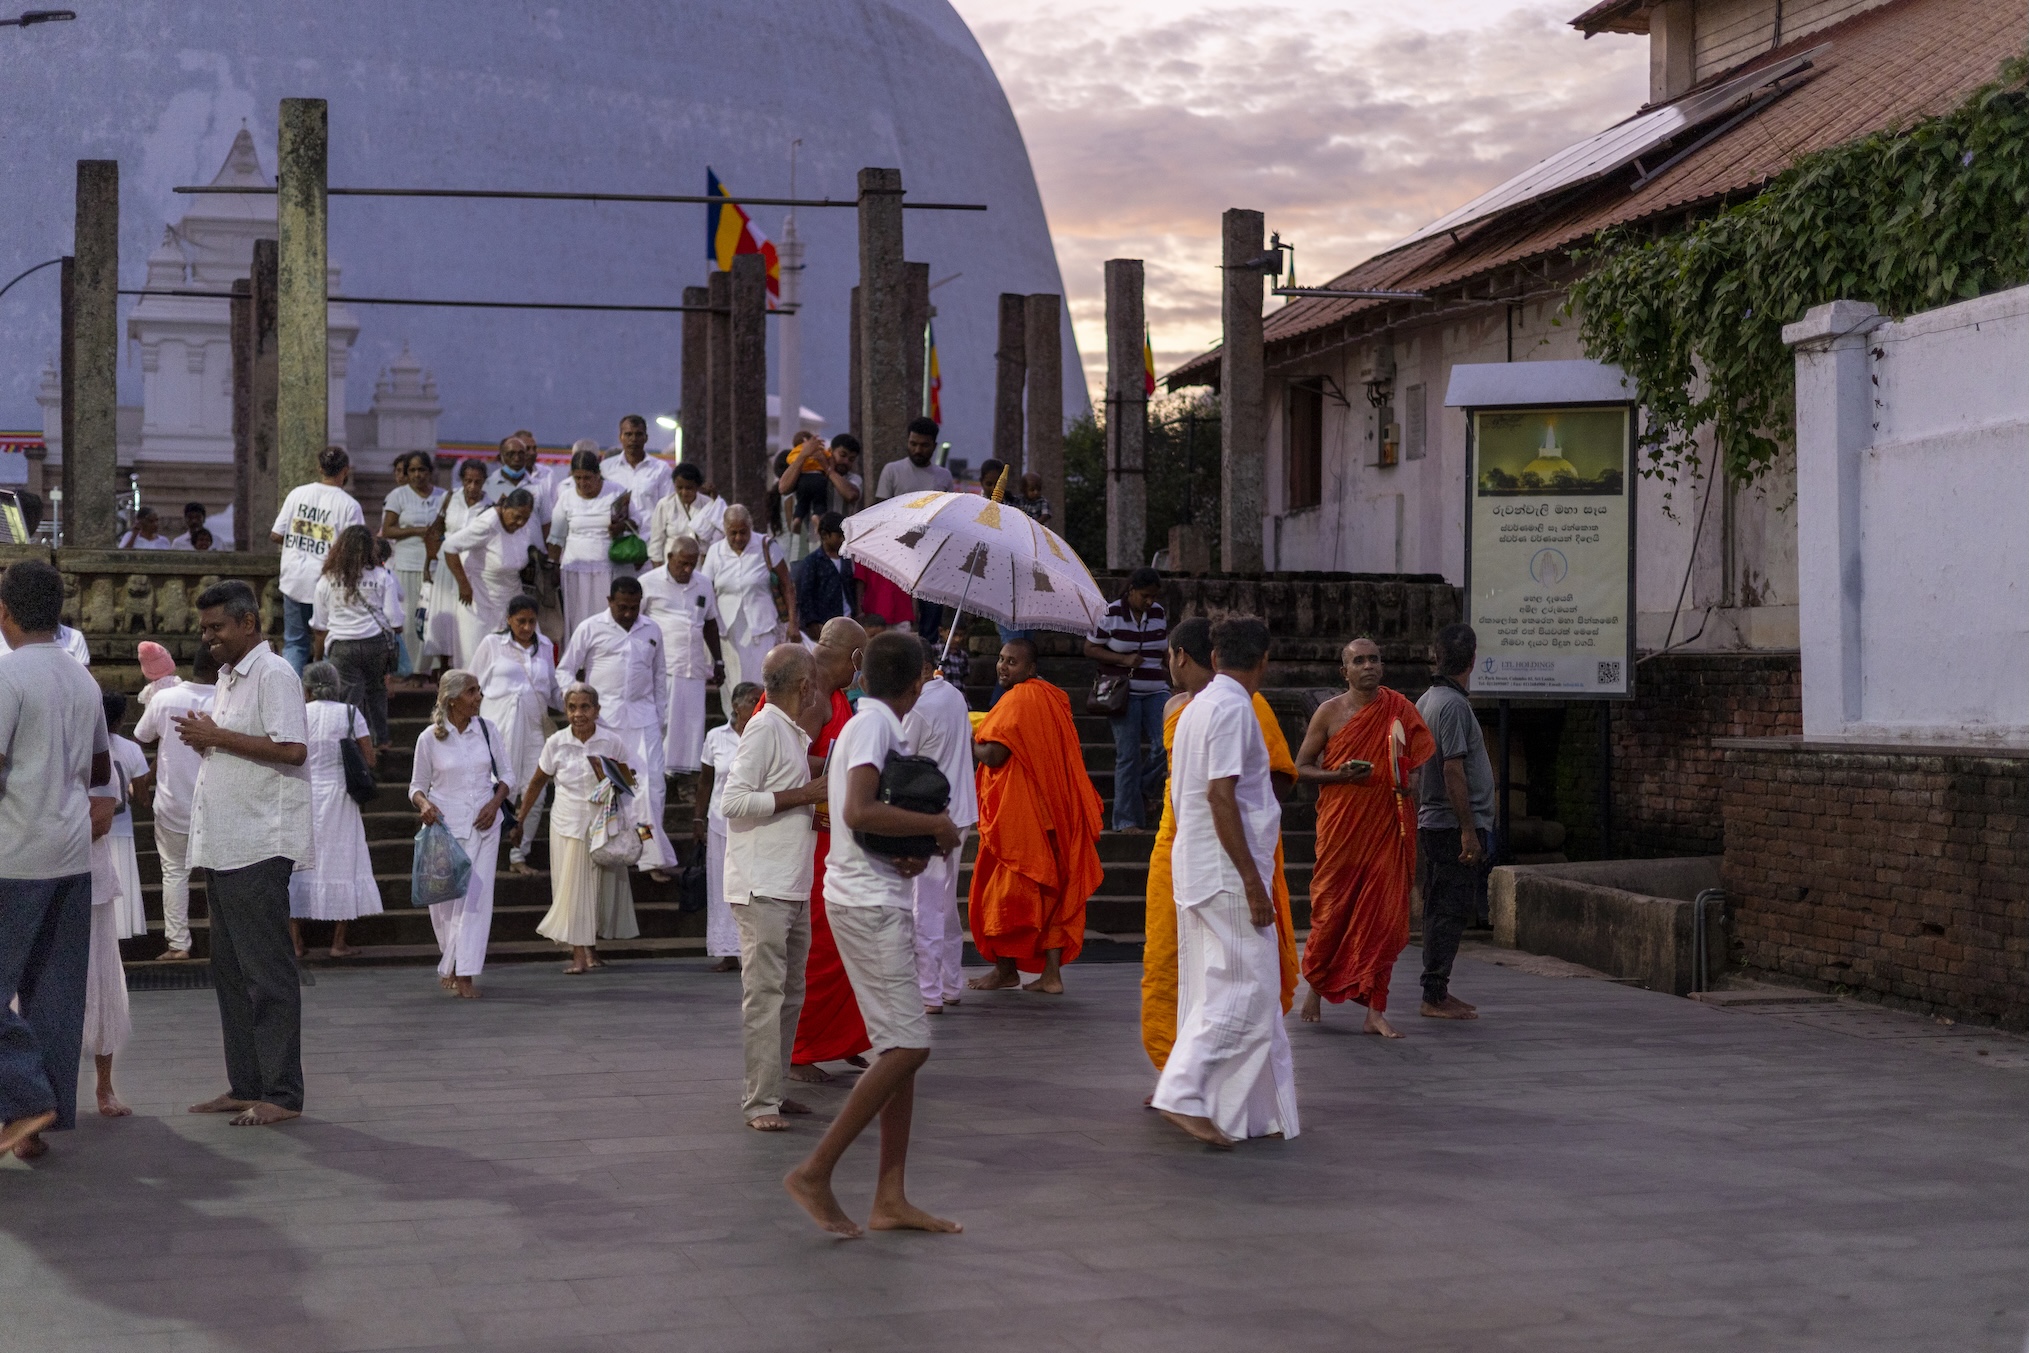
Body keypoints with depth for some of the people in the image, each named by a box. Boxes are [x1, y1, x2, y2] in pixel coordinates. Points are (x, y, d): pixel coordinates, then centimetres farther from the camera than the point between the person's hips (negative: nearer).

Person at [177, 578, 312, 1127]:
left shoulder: (274, 675, -10)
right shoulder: (227, 679, 19)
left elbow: (291, 749, -22)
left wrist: (217, 736, -16)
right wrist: (202, 738, 7)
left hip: (259, 848, -10)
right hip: (223, 847, 10)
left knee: (268, 972, -7)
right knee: (231, 972, 12)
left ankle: (281, 1093, -3)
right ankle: (245, 1086, 18)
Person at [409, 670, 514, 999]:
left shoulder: (487, 730, 3)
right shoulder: (429, 738, -3)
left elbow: (505, 776, 11)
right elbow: (417, 785, 6)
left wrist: (495, 802, -7)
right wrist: (424, 804, -15)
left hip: (483, 824, 1)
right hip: (444, 824, -1)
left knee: (476, 894, -7)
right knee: (444, 895, 3)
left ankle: (463, 974, -5)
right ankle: (453, 966, 26)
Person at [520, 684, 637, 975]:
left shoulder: (612, 743, -6)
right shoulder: (556, 743, -5)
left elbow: (629, 784, 3)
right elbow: (537, 782, 7)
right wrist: (520, 822, 10)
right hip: (567, 824, 0)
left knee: (598, 885, 7)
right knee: (571, 886, -3)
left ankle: (591, 946, 28)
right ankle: (579, 954, -1)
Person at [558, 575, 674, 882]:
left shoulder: (652, 630, 11)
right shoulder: (591, 628, 2)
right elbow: (565, 670, 6)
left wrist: (660, 717, 15)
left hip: (642, 718, 2)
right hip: (602, 718, -2)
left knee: (650, 784, -5)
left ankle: (653, 857, 0)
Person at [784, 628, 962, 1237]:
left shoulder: (885, 729, 17)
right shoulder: (871, 725, -12)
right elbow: (860, 812, -27)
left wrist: (919, 849, -3)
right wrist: (935, 826, -16)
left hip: (887, 901, 10)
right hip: (868, 902, -10)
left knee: (900, 1048, 8)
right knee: (907, 1045, -12)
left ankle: (891, 1198, 9)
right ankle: (815, 1173, -9)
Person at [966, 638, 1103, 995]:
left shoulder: (1017, 700, -15)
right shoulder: (1053, 698, 12)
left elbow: (992, 755, -20)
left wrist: (968, 738, 0)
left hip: (1017, 811, -8)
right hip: (1053, 812, 8)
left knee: (1007, 887, 3)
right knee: (1053, 890, 6)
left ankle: (1006, 968, 11)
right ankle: (1052, 972, 5)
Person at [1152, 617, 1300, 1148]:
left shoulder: (1199, 705, 16)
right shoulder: (1233, 708, -13)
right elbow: (1221, 796, -21)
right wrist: (1252, 880, -20)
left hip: (1195, 868, 10)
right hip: (1227, 871, -10)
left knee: (1215, 989, 11)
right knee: (1244, 990, -8)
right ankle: (1184, 1093, -13)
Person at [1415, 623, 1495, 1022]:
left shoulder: (1428, 700, 13)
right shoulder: (1454, 705, -15)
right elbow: (1453, 771, -20)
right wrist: (1469, 832, -19)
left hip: (1432, 823, 10)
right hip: (1455, 825, -10)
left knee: (1441, 909, 14)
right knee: (1451, 910, -7)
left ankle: (1437, 991, 19)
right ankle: (1435, 996, -6)